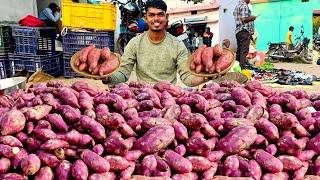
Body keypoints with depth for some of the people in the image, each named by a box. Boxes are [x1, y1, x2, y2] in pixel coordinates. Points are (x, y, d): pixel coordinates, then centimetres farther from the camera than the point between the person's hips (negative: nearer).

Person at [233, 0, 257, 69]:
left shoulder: (237, 6, 18)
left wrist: (250, 17, 22)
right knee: (244, 50, -8)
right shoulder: (244, 6, -11)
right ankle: (243, 66, -8)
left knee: (239, 50, 13)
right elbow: (244, 19, -21)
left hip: (238, 31, 10)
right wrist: (252, 18, -6)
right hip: (244, 31, -9)